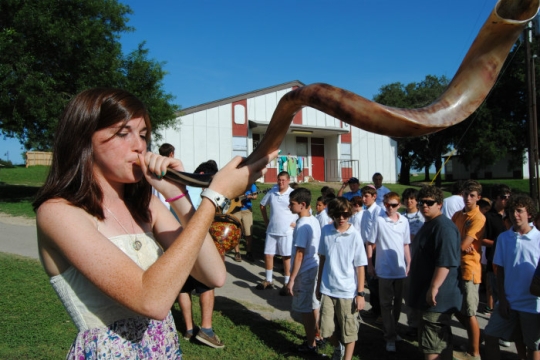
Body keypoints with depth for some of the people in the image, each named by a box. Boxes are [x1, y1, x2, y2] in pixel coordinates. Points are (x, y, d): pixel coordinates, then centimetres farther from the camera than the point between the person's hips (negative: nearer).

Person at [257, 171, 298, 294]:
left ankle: (287, 284, 16)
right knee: (268, 255, 11)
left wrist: (296, 222, -11)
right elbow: (262, 205, 16)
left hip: (286, 232, -4)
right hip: (271, 230, 4)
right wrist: (266, 221, 12)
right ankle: (268, 280, 28)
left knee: (286, 257, 5)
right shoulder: (272, 191, 3)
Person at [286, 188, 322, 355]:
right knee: (313, 306, 21)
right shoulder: (314, 221, 4)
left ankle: (311, 345, 17)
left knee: (304, 310, 5)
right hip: (314, 267, 9)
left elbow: (299, 254, -22)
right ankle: (316, 336, 35)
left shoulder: (302, 226, -22)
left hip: (304, 272, -9)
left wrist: (292, 279, -18)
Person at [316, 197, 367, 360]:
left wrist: (360, 294, -7)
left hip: (347, 292, -3)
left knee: (349, 331, 9)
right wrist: (319, 284, 12)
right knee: (327, 329, 13)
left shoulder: (354, 236, -11)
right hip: (327, 290, 3)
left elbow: (360, 267, -6)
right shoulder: (326, 231, -2)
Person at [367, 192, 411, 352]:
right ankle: (390, 337, 14)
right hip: (384, 270, -4)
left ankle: (392, 330, 34)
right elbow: (370, 243, -4)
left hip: (401, 269, 4)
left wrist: (409, 264, 9)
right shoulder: (379, 220, -9)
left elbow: (406, 244, 10)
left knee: (397, 302, 16)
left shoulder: (404, 221, 2)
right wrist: (369, 264, -5)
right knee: (386, 304, 5)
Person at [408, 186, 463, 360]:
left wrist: (434, 288, -27)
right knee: (443, 339, 20)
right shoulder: (428, 225, 15)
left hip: (437, 297, -11)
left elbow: (445, 262, -27)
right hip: (428, 295, 11)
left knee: (431, 344, -4)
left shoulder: (444, 227, -19)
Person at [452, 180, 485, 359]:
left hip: (469, 269, -8)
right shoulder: (458, 215, 11)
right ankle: (476, 338, 36)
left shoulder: (479, 218, -15)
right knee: (458, 311, 18)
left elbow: (463, 245, -20)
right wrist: (460, 243, -11)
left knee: (469, 314, 1)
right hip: (455, 267, 8)